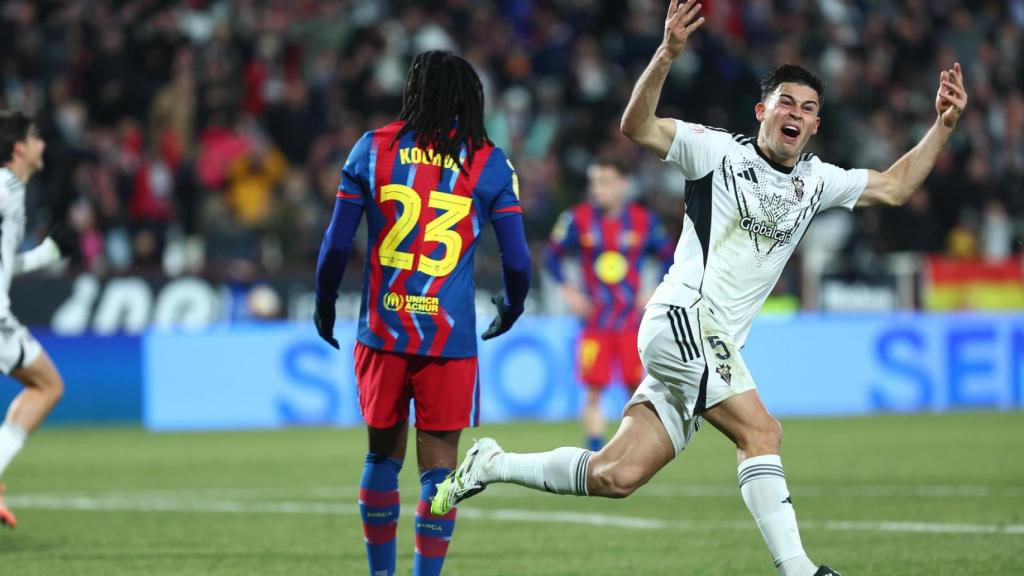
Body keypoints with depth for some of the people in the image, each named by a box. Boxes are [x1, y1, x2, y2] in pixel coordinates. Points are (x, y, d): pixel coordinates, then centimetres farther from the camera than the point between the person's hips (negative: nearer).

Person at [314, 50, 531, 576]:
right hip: (449, 337, -2)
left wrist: (324, 306, 19)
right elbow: (517, 261, 1)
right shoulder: (488, 164, 2)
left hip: (383, 332, 2)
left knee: (382, 456, 15)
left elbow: (336, 244, 3)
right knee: (438, 467, 1)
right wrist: (511, 307, 21)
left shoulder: (373, 149, 4)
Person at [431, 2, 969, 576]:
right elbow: (637, 126, -11)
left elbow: (894, 187, 22)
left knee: (616, 477, 3)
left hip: (713, 346, 7)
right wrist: (666, 55, -26)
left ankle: (494, 465, 17)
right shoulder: (720, 152, -3)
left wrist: (943, 125, 12)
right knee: (762, 431, -20)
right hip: (681, 321, -7)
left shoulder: (816, 180, 15)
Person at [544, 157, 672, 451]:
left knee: (638, 388, 0)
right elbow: (551, 255, 7)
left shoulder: (643, 221, -2)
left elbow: (670, 257, 10)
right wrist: (568, 291, -3)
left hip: (632, 320, 0)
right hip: (595, 322, 0)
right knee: (594, 390, -5)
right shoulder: (578, 219, -3)